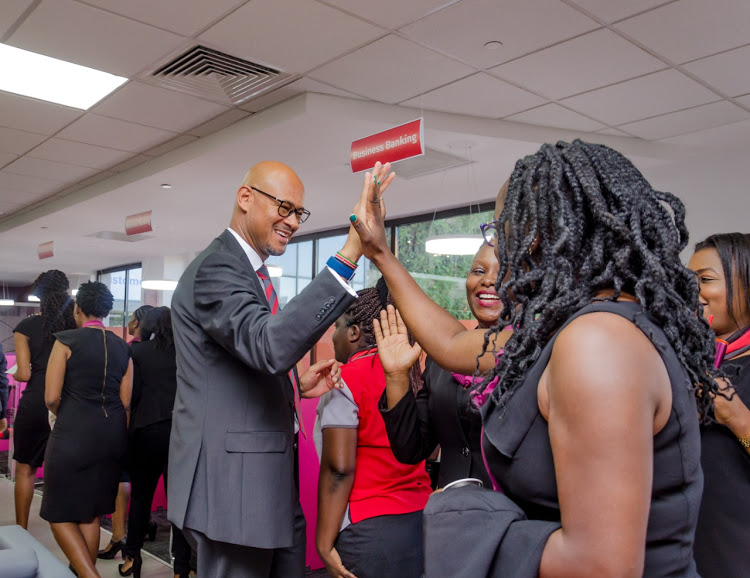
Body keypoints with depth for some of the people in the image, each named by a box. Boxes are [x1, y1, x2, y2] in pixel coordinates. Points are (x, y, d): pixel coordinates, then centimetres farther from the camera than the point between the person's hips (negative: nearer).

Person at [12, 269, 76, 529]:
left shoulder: (26, 327, -4)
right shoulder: (76, 325, 0)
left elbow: (24, 374, -8)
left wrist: (13, 374, 14)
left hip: (34, 404, -2)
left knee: (25, 470, 13)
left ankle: (21, 530, 20)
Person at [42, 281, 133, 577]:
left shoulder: (66, 341, -7)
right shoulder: (122, 347, 7)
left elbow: (52, 397, -11)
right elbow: (126, 402, 7)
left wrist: (64, 417, 10)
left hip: (73, 433, -5)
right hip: (113, 435, 6)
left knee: (60, 514, 6)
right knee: (90, 513, 18)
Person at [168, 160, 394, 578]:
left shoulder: (250, 271, 15)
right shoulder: (216, 269, -16)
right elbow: (270, 347, -34)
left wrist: (297, 387, 6)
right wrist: (349, 253, -37)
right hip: (233, 487, -9)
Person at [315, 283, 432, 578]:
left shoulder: (346, 379, -11)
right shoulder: (412, 374, 5)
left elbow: (339, 467, -15)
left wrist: (324, 543, -9)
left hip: (368, 530, -6)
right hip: (421, 519, 6)